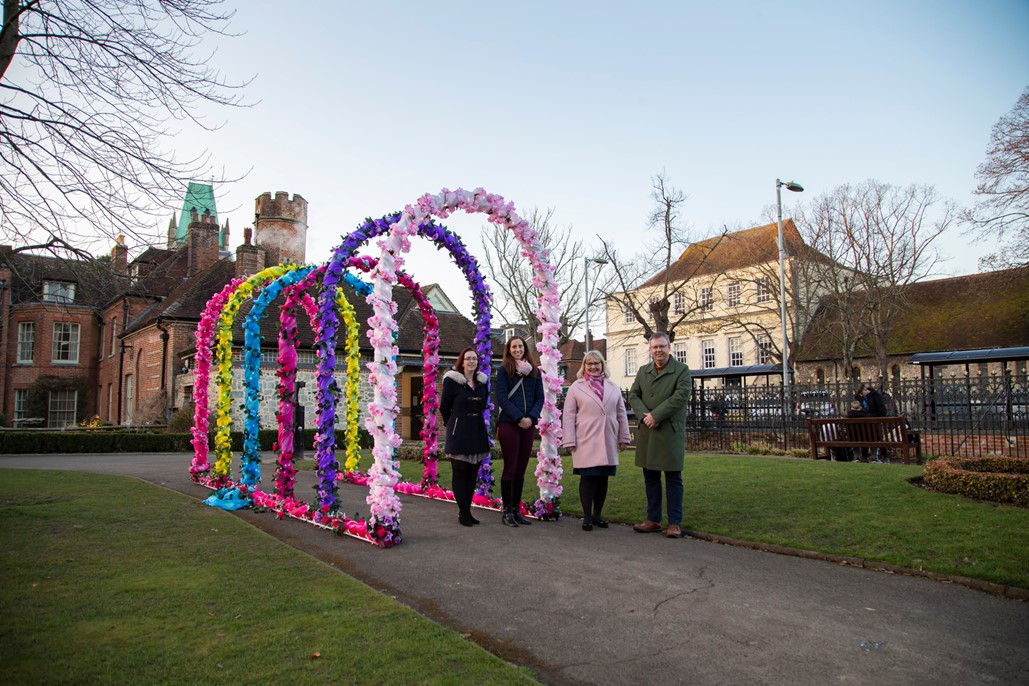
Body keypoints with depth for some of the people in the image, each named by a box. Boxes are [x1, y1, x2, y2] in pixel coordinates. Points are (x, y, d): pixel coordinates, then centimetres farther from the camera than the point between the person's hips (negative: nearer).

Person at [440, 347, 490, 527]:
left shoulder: (483, 381, 8)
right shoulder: (452, 381, -7)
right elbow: (444, 407, 0)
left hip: (478, 432, 5)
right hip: (459, 433, -5)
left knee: (473, 473, 8)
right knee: (460, 473, -1)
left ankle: (467, 511, 17)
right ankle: (463, 513, 6)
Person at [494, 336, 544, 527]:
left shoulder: (534, 371, 12)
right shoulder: (503, 370, 1)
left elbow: (540, 398, 9)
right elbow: (501, 398, -7)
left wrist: (531, 417, -8)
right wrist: (518, 418, -14)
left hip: (528, 425, 4)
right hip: (508, 424, -4)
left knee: (521, 469, 7)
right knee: (510, 467, -3)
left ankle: (516, 510, 15)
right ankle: (507, 511, 5)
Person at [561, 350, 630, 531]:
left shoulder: (613, 387, 13)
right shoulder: (576, 387, 3)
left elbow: (621, 414, 13)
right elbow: (568, 416, 0)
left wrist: (623, 438, 9)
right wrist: (570, 441, -6)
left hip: (608, 442, 3)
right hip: (586, 441, -3)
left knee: (603, 477, 7)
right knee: (588, 477, -1)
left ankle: (597, 514, 20)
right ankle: (587, 517, 8)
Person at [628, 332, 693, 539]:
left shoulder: (682, 370, -1)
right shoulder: (643, 371, 14)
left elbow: (681, 396, -13)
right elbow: (633, 396, 7)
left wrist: (655, 415, -17)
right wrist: (644, 415, -12)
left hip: (671, 431, -5)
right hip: (646, 431, 5)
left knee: (673, 478, 1)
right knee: (650, 477, 10)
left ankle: (675, 523, 7)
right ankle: (653, 520, 19)